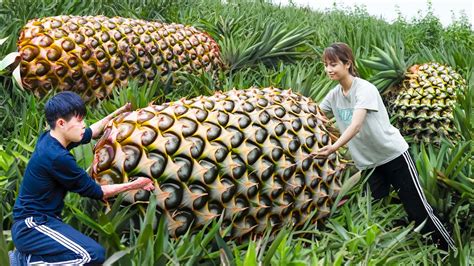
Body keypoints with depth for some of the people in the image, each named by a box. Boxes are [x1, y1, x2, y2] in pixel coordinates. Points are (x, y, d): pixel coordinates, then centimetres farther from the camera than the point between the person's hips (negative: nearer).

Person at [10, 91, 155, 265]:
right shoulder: (57, 157, -24)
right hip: (32, 226, -10)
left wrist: (119, 112, 29)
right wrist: (133, 185, -3)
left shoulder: (50, 138, 3)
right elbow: (95, 192, -12)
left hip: (38, 219, 10)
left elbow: (92, 132, 24)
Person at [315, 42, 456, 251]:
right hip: (367, 163, 6)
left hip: (393, 154, -6)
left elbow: (356, 125, -37)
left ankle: (452, 252, 18)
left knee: (418, 209, 0)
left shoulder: (364, 89, -21)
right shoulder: (334, 95, 2)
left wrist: (334, 147, -51)